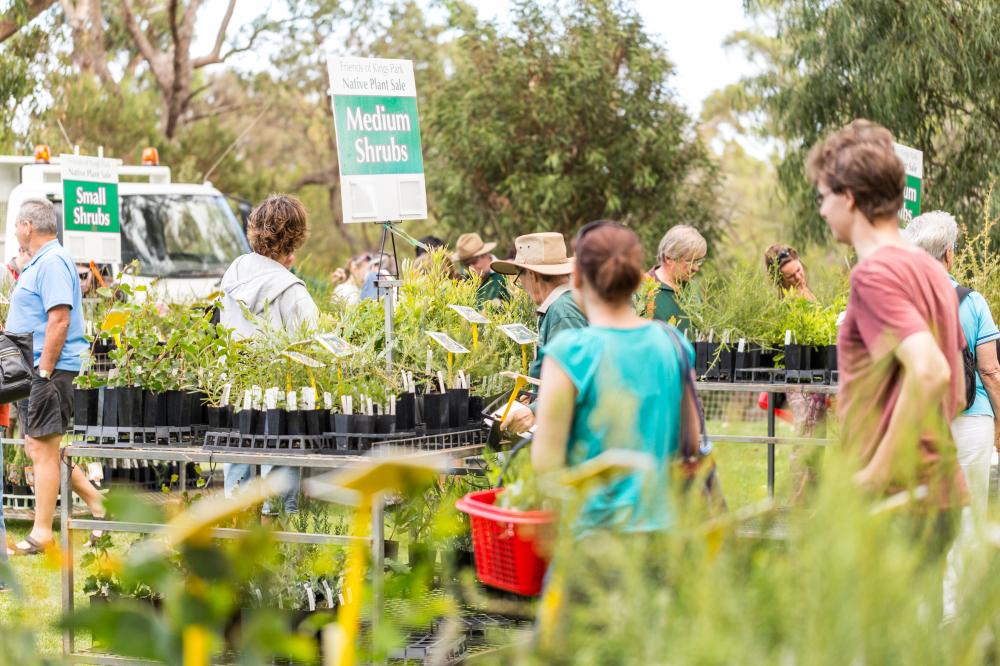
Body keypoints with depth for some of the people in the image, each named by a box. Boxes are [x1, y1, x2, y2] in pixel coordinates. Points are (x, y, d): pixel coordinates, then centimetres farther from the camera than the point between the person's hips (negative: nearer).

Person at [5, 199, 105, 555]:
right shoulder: (37, 263, 18)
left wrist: (45, 372, -22)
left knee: (43, 449, -5)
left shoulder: (52, 262, -14)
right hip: (33, 370, 10)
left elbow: (59, 320, -22)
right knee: (38, 447, 12)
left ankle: (42, 533, -1)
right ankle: (97, 502, 18)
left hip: (49, 371, -10)